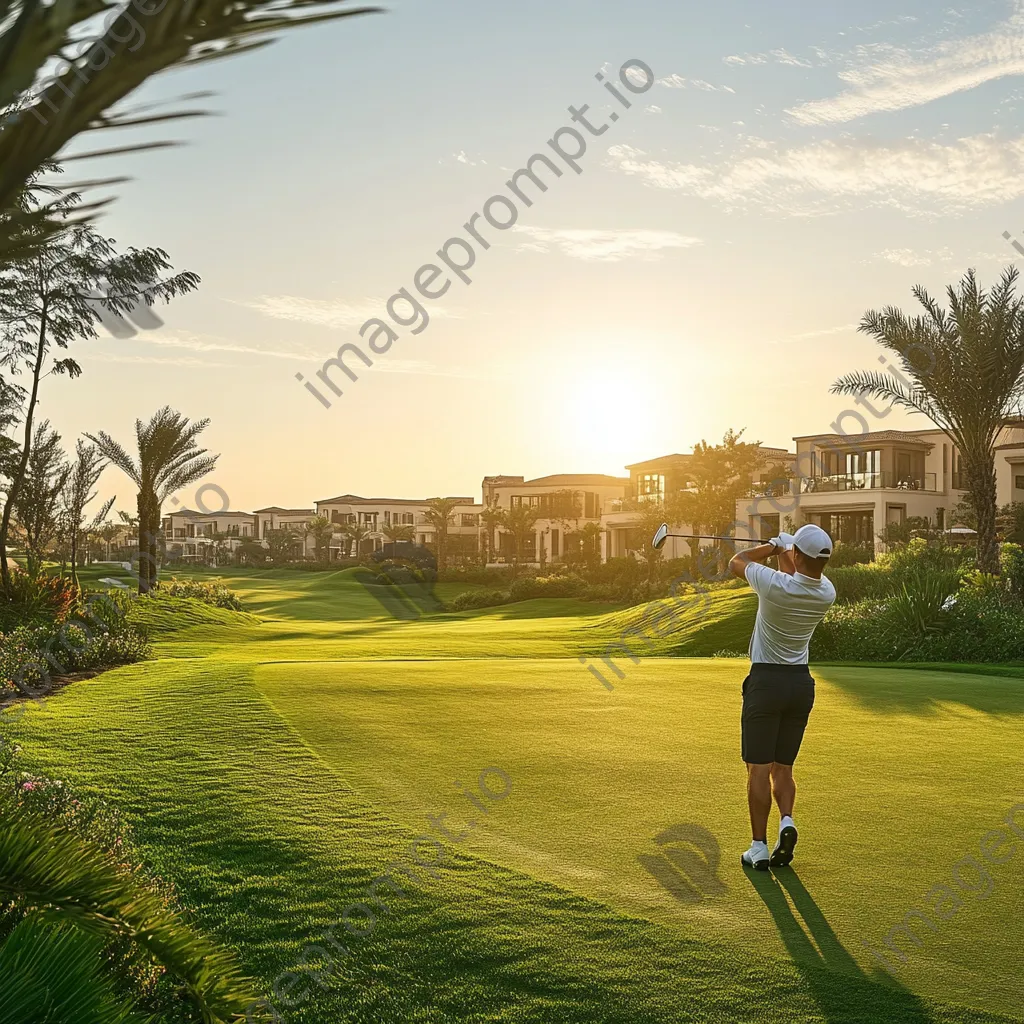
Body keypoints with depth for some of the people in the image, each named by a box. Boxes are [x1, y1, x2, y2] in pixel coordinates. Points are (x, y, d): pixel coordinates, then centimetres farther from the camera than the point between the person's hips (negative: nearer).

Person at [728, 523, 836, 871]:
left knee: (759, 768, 1)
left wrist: (773, 546, 12)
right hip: (802, 683, 5)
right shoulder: (827, 593, -6)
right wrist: (784, 550, 28)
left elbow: (737, 561, 0)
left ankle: (759, 848, 1)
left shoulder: (776, 585, -21)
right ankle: (786, 821, -7)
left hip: (766, 681, -5)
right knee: (783, 766, 15)